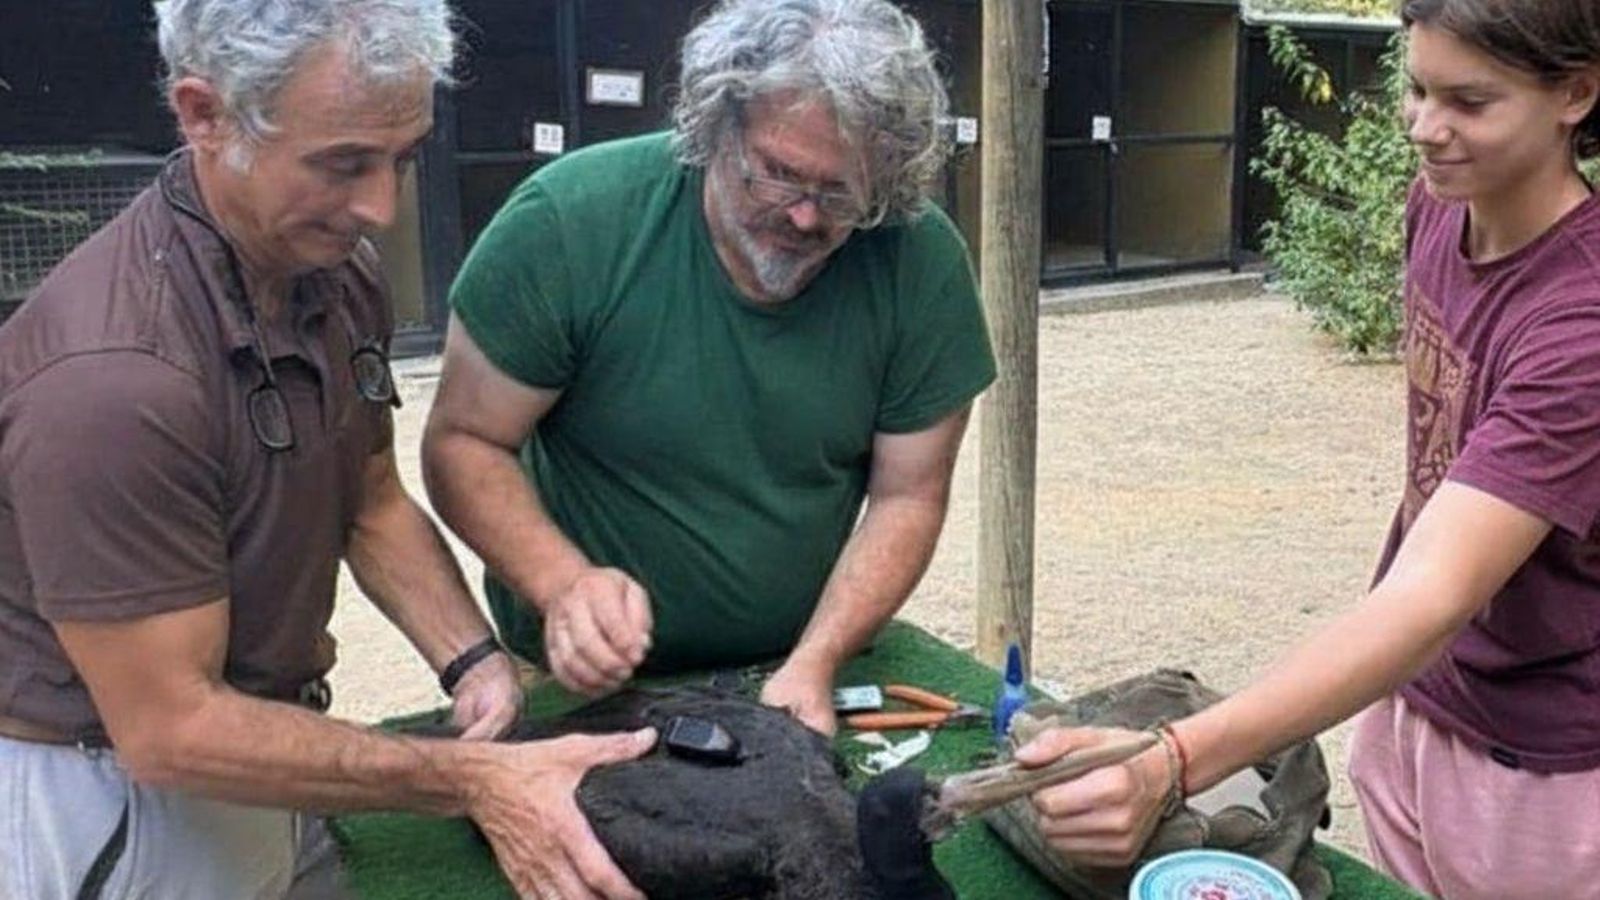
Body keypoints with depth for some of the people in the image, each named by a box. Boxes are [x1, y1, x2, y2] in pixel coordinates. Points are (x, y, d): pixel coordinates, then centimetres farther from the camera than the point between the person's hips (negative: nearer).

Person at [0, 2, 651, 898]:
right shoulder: (110, 375, -31)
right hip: (114, 797, -6)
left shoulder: (337, 268, -6)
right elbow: (168, 732, -25)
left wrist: (472, 662, -9)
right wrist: (472, 783, -25)